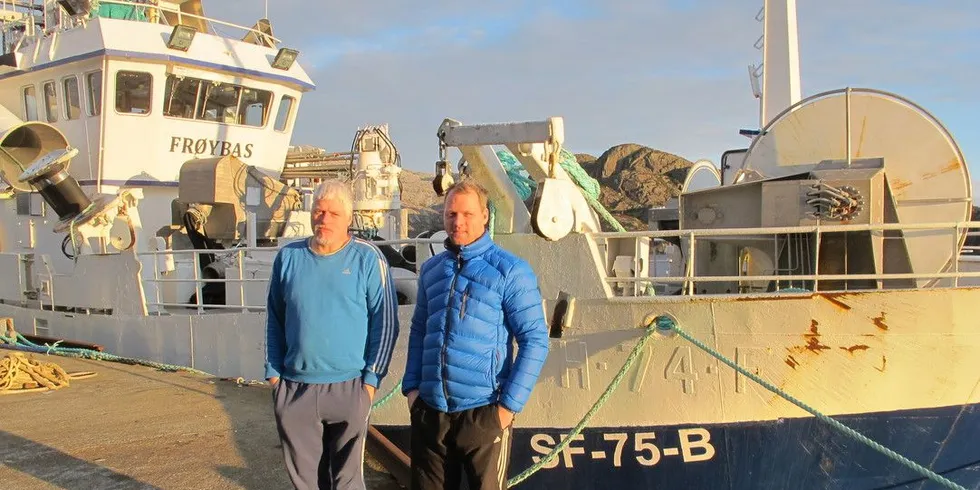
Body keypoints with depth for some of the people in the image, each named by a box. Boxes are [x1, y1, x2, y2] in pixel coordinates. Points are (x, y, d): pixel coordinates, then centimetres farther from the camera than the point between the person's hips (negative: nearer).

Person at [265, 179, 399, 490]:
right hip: (294, 389, 4)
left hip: (348, 388, -3)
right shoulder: (288, 257, 5)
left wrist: (372, 378, -8)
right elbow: (275, 320, 12)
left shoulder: (368, 258, -6)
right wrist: (273, 371, 7)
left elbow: (385, 322, -5)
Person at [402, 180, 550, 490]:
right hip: (429, 411, 5)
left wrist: (510, 404, -13)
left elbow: (535, 340, -8)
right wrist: (411, 386, 7)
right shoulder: (431, 269, 10)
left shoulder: (510, 271, -6)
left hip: (483, 412, -5)